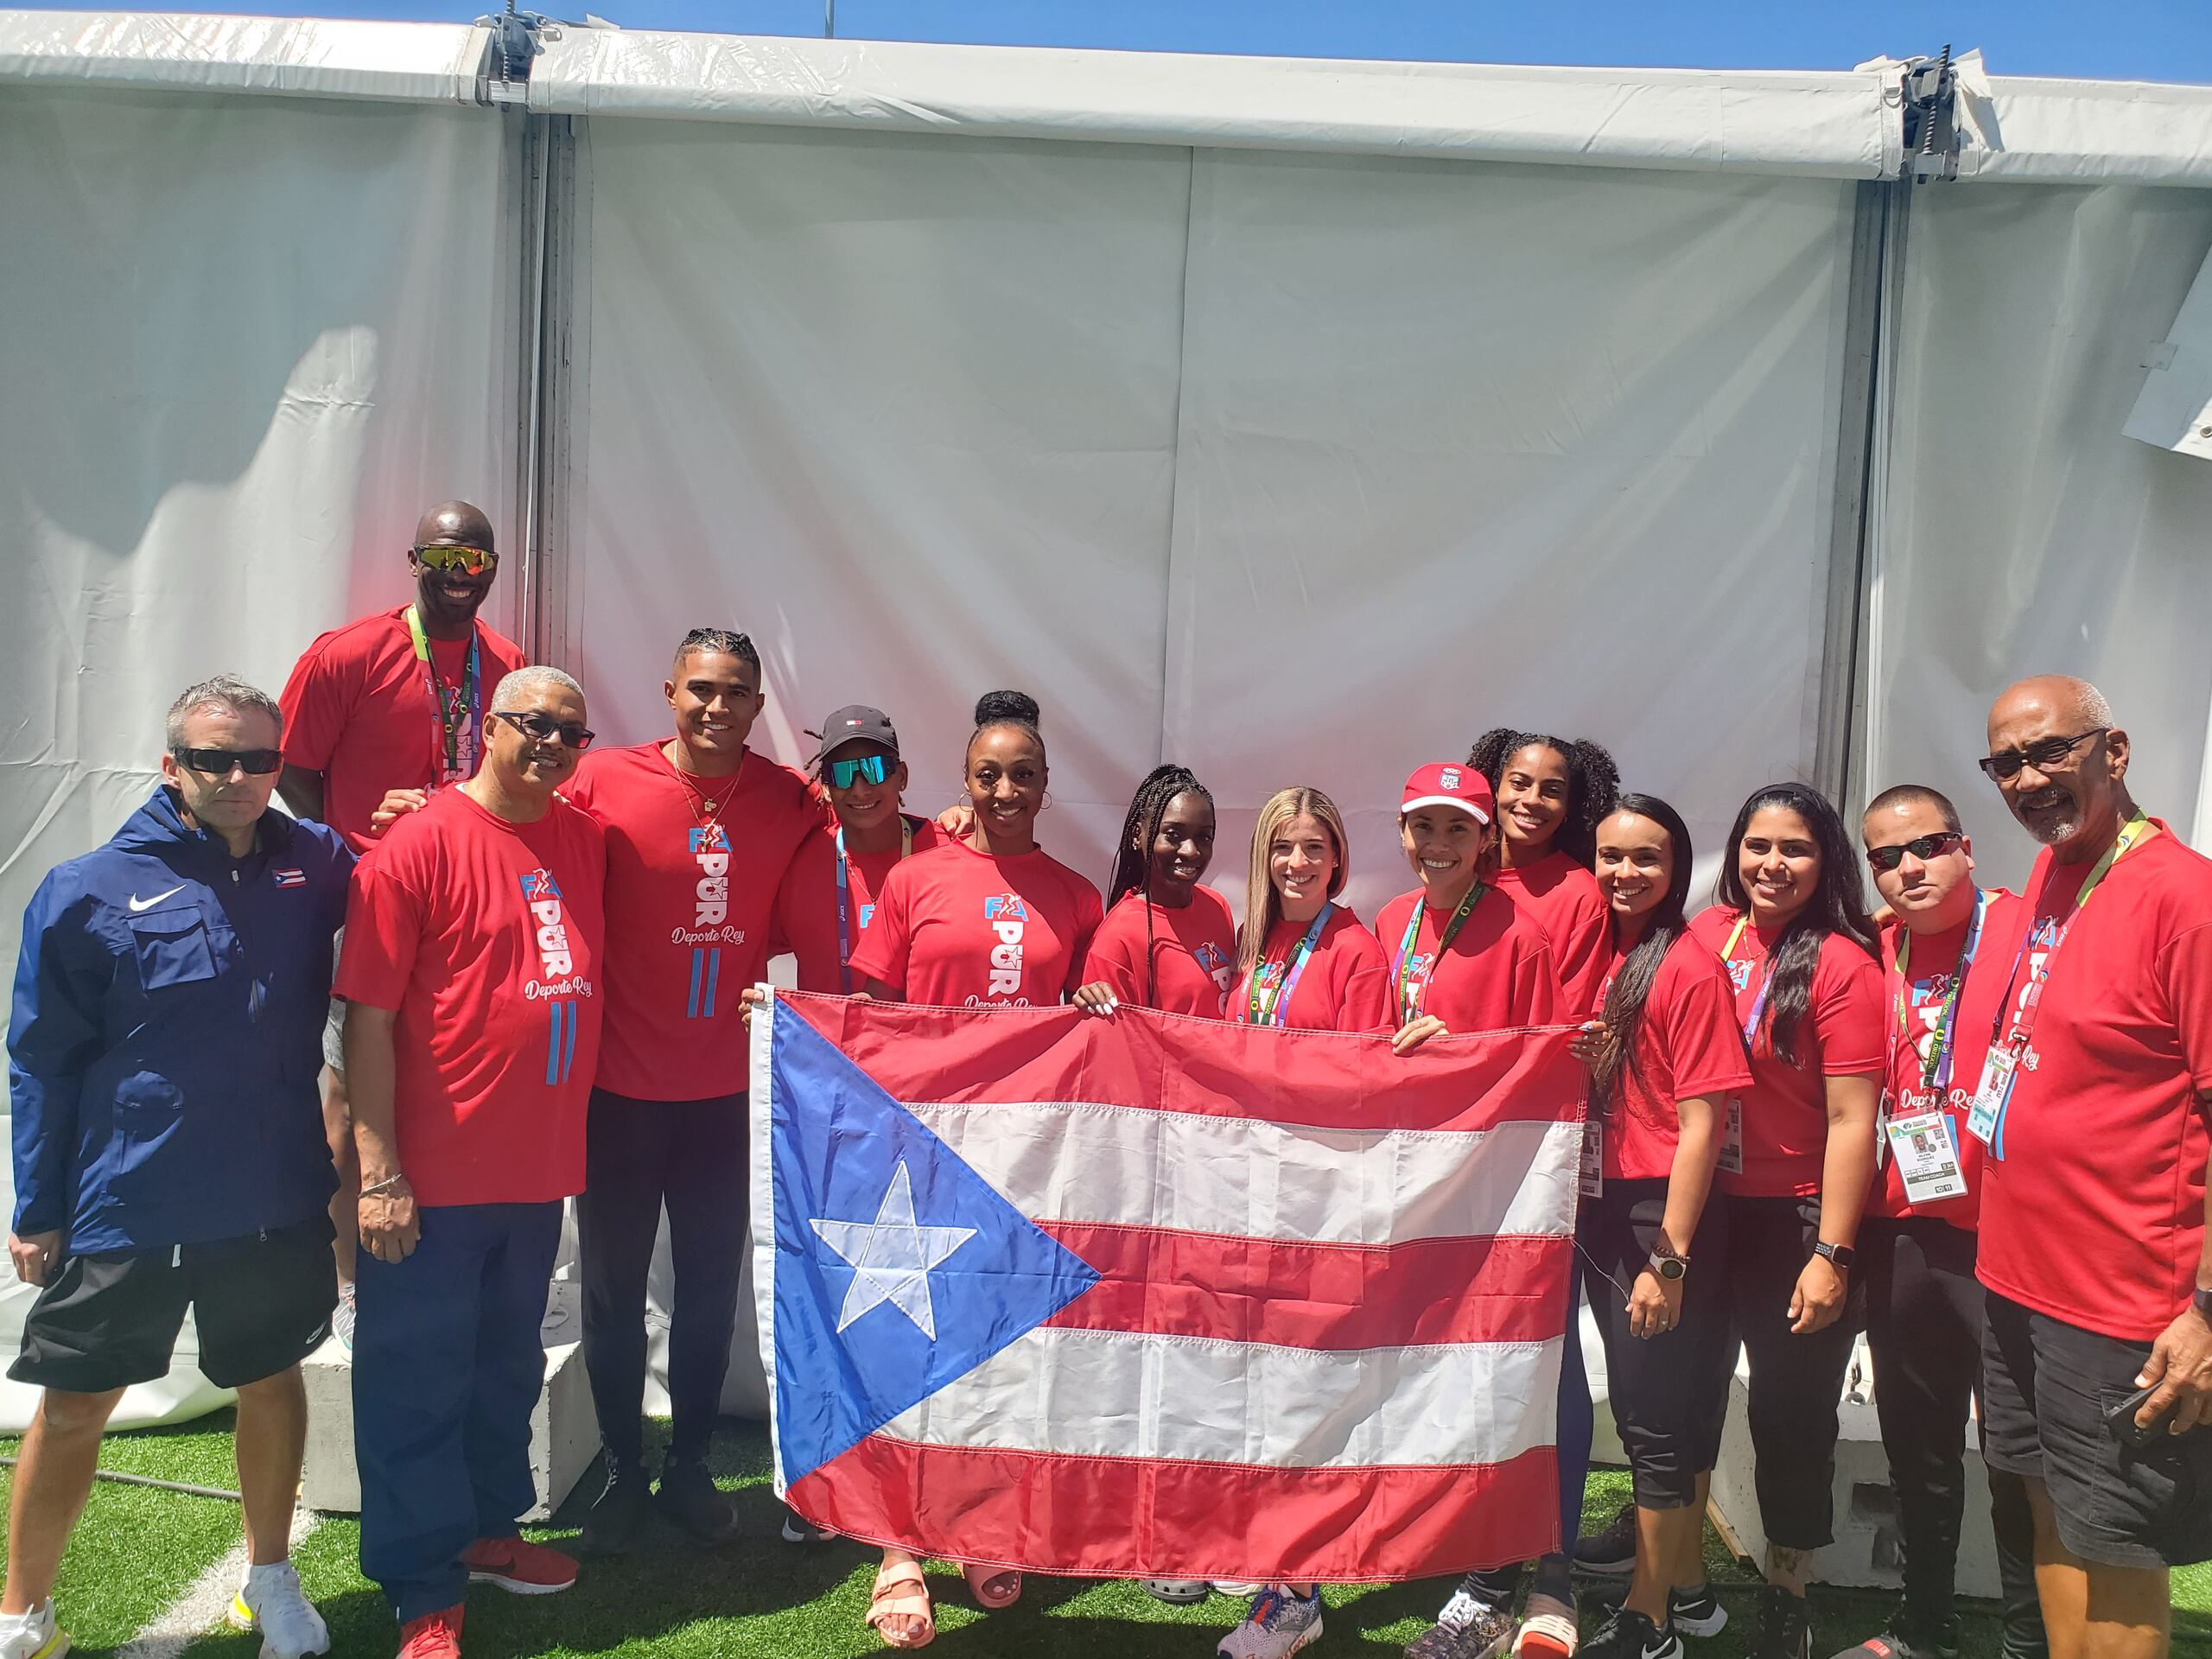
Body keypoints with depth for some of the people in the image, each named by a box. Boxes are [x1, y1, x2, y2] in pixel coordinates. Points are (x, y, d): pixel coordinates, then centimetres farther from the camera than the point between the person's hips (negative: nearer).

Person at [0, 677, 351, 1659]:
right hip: (127, 1206, -2)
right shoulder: (89, 892, -8)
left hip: (279, 1201, 2)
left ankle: (270, 1579, 37)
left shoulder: (316, 865, -2)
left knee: (271, 1381, 16)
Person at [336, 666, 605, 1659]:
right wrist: (379, 1170, -16)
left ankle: (487, 1530, 39)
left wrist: (571, 1131, 11)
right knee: (417, 1386, 6)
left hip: (539, 1169, 6)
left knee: (508, 1368, 20)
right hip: (433, 1176, -6)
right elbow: (368, 1018, -14)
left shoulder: (586, 842, 6)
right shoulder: (420, 846, -12)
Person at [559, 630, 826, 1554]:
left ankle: (689, 1469, 33)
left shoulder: (791, 800, -1)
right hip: (619, 1087, -2)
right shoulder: (603, 783, -9)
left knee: (711, 1290, 14)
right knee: (614, 1290, 12)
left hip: (725, 1091, 2)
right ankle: (621, 1474, 31)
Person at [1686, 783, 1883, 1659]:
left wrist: (1831, 1256, -16)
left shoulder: (1841, 965, -13)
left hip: (1798, 1218, -4)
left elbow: (1851, 1120, -15)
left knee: (1791, 1411, 8)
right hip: (1712, 1209, 4)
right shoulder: (1708, 935, 1)